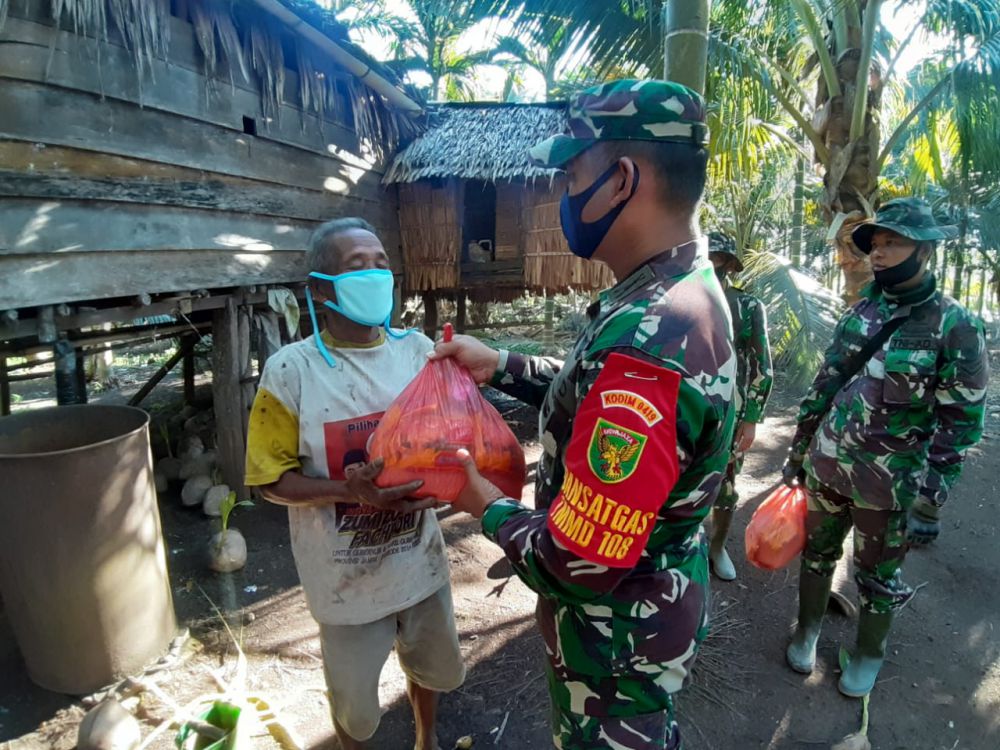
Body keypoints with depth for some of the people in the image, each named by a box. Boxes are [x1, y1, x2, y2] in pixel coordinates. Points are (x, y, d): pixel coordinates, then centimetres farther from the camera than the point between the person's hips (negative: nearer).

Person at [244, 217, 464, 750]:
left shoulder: (418, 350, -6)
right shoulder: (291, 371, -16)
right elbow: (271, 479, -11)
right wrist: (350, 490, -27)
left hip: (419, 559, 4)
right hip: (348, 574, -3)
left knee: (432, 667, 27)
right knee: (354, 703, 19)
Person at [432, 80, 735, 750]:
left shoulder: (647, 342, -38)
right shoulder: (685, 292, -4)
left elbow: (577, 562, -33)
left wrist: (487, 506, -15)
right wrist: (500, 366, 4)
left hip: (620, 636, -8)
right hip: (656, 597, 8)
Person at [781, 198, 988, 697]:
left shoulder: (955, 327, -11)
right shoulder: (859, 313, 3)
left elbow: (960, 421, -10)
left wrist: (930, 500, -13)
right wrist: (798, 451, 10)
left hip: (888, 481, -4)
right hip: (826, 465, 4)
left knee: (877, 577, 14)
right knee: (817, 553, 19)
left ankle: (869, 653, 38)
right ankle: (808, 629, 41)